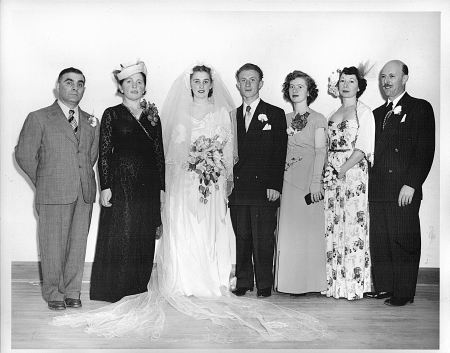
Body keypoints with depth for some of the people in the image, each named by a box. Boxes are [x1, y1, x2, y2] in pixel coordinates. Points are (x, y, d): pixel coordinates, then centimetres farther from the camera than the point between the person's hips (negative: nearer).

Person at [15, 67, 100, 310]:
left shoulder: (91, 122, 13)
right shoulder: (38, 118, 2)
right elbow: (24, 155, 2)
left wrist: (82, 180, 11)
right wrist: (44, 182, 5)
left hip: (84, 194, 4)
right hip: (53, 195, -3)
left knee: (78, 244, 8)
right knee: (53, 245, 2)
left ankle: (72, 292, 21)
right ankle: (54, 294, 17)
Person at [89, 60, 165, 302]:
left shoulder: (152, 116, 12)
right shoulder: (112, 115, 3)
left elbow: (159, 153, 11)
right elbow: (104, 153, -2)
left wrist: (162, 187, 7)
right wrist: (105, 186, -9)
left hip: (148, 186, 4)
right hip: (120, 183, -3)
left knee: (145, 239, 7)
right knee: (120, 236, -1)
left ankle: (139, 290, 18)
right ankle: (115, 291, 10)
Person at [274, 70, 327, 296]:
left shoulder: (317, 119, 1)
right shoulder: (285, 119, 13)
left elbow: (320, 152, -5)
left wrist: (316, 182, -14)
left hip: (308, 178, -4)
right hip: (288, 179, 5)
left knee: (307, 229, -2)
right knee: (288, 230, 5)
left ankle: (308, 282, 7)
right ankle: (290, 281, 13)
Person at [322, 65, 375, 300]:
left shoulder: (364, 112, 0)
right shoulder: (333, 113, 17)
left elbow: (363, 149, -9)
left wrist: (341, 170, -16)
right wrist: (327, 170, 0)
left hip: (353, 172, -5)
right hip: (331, 173, 5)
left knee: (353, 224, -6)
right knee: (332, 226, 4)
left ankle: (354, 283, 3)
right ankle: (334, 282, 12)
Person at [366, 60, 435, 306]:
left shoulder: (420, 108, 1)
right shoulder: (377, 113, 20)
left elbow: (425, 150, -8)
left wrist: (411, 184, -16)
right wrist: (371, 183, 7)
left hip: (404, 189, -6)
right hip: (377, 190, 6)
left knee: (403, 240, -1)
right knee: (379, 240, 9)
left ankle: (404, 293, 8)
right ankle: (383, 287, 20)